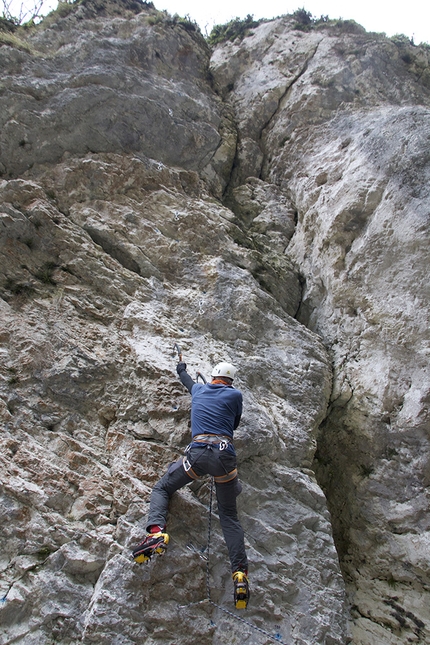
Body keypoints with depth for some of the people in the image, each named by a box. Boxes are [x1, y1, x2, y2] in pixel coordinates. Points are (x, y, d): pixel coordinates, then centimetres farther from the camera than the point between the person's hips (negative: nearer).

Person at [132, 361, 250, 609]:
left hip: (198, 452, 0)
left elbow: (189, 381, 44)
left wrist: (182, 370, 66)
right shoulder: (235, 394, 12)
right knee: (229, 516, 14)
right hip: (226, 455, 0)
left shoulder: (199, 390, 20)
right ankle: (240, 573, 0)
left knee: (162, 489, 19)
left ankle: (156, 531, -8)